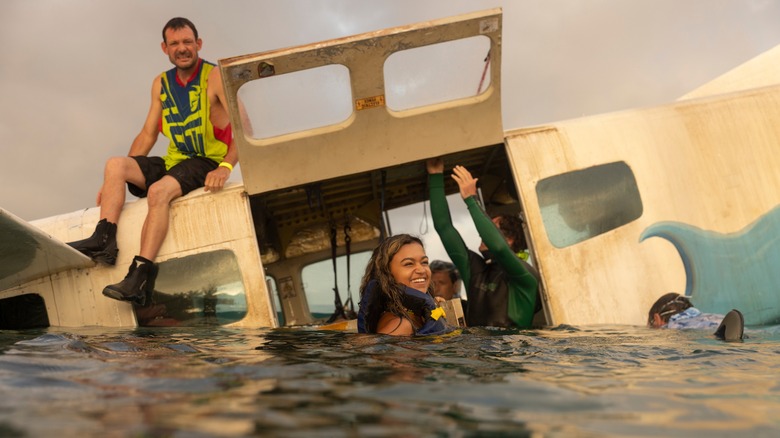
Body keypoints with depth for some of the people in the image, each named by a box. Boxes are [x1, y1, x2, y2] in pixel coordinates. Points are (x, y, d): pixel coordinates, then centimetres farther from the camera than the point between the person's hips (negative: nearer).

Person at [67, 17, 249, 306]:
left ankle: (141, 275, -37)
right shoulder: (161, 84, 13)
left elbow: (244, 129, -15)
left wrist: (225, 167, -30)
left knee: (159, 190, -31)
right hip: (174, 162, 7)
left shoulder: (214, 77, -6)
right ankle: (104, 239, -21)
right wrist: (115, 183, 9)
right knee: (115, 165, -8)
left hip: (206, 163, -7)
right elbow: (147, 135, 15)